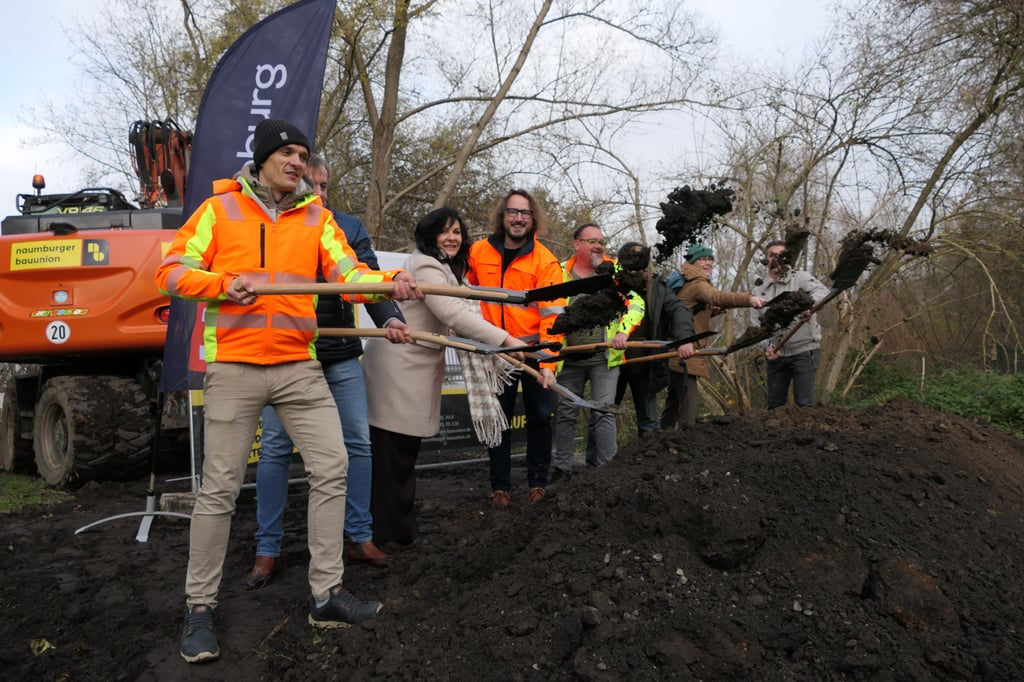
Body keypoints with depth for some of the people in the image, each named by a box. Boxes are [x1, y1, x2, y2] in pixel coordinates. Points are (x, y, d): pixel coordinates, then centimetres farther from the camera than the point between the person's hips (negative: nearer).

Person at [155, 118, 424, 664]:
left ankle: (327, 595, 12)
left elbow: (348, 272, -4)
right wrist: (223, 283, -19)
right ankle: (200, 606, 17)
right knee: (220, 486, 0)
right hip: (233, 367, -3)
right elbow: (172, 271, -1)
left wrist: (388, 282, -24)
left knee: (331, 467, -1)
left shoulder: (316, 217, 9)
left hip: (298, 367, 3)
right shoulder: (220, 208, 3)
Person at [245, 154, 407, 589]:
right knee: (275, 448, 3)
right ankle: (268, 549, 16)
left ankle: (359, 538, 19)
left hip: (340, 355, 2)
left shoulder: (349, 228, 5)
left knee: (358, 441, 4)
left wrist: (389, 317, -25)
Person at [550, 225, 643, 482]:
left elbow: (636, 303, -1)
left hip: (605, 356, -1)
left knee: (604, 412, -4)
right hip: (569, 357, 1)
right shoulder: (560, 273, 4)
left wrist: (624, 331, -17)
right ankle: (562, 468, 20)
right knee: (565, 413, 8)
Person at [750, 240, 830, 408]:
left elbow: (822, 291, -21)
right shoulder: (759, 290, 10)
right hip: (775, 355, 4)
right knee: (774, 405, 11)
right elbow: (755, 323, 6)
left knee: (804, 404, -6)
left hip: (804, 351, -4)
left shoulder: (800, 277, -1)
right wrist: (766, 347, -11)